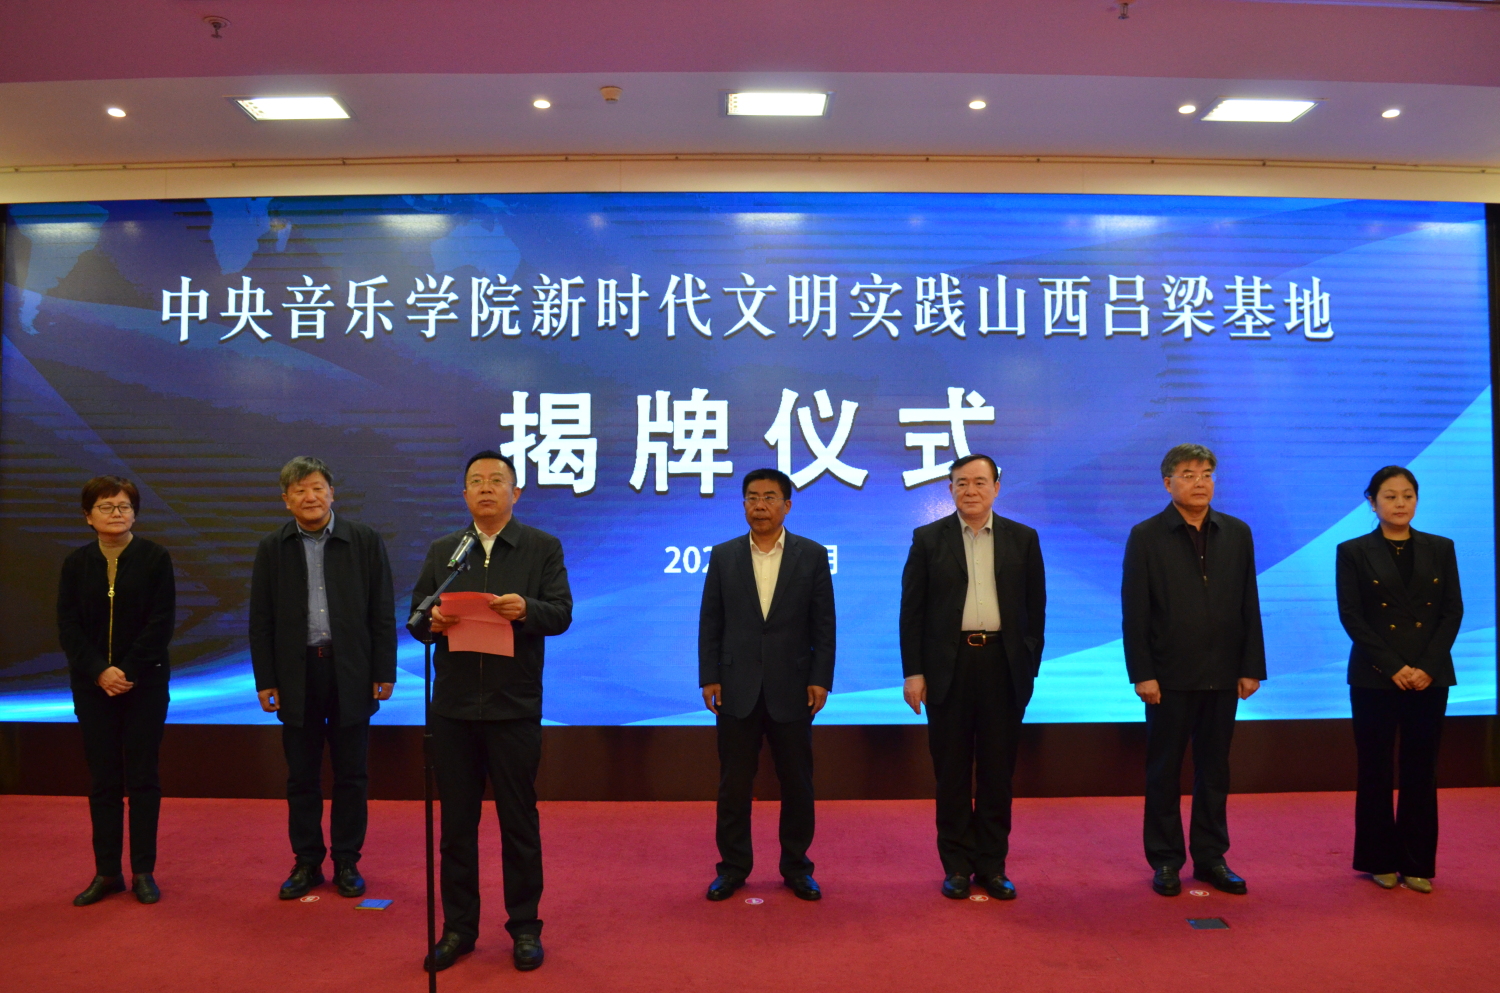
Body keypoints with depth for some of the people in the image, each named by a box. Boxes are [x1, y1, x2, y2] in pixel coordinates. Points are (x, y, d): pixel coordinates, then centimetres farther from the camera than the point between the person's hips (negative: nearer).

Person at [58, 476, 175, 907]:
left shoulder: (155, 558, -3)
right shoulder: (75, 563, 5)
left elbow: (162, 623, -8)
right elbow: (68, 627, 0)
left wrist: (128, 671, -14)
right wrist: (100, 672, -13)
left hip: (145, 683, -2)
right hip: (93, 686, 2)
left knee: (142, 778, 3)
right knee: (102, 781, 7)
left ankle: (143, 872, 11)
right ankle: (107, 872, 15)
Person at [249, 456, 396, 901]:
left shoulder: (365, 540, -1)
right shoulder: (272, 548, 4)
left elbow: (382, 612, -1)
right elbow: (261, 621, 5)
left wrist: (384, 673, -5)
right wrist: (265, 681, 0)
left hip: (351, 673, -1)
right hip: (297, 673, 2)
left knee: (351, 775, 7)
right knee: (301, 776, 9)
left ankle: (347, 861, 20)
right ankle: (306, 862, 22)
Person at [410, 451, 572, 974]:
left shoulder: (543, 547, 2)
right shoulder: (441, 550, 11)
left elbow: (561, 613, -7)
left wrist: (526, 609, -27)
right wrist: (432, 621, -16)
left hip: (514, 707, -3)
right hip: (453, 706, 3)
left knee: (519, 822, 7)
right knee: (456, 822, 11)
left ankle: (524, 927, 21)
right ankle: (459, 926, 25)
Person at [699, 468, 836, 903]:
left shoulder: (812, 555, 1)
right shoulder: (723, 555, 5)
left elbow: (824, 624, 0)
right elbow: (710, 622, 5)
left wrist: (820, 679, -6)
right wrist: (709, 678, -2)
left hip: (791, 689, -1)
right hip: (737, 688, 1)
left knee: (797, 784, 8)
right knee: (734, 784, 8)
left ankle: (796, 867, 23)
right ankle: (733, 866, 21)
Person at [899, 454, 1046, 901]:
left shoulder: (1023, 539, 6)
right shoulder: (928, 539, 3)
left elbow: (1035, 609, 7)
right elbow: (912, 611, 1)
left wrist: (1031, 667, 2)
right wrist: (912, 672, -5)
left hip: (1003, 666, 1)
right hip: (949, 666, -1)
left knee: (998, 771, 8)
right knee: (952, 772, 7)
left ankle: (992, 865, 20)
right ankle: (956, 866, 18)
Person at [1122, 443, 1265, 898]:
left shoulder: (1237, 533, 7)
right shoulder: (1146, 536, -3)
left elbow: (1249, 606, 6)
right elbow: (1134, 612, -6)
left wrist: (1251, 668, 2)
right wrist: (1142, 673, -11)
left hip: (1222, 675, 3)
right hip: (1170, 677, -3)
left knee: (1214, 769, 11)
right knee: (1164, 770, 6)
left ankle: (1211, 857, 24)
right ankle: (1166, 860, 17)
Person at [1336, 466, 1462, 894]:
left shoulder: (1440, 549, 8)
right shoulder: (1353, 552, 0)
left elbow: (1453, 612, 2)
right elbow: (1352, 617, -6)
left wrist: (1427, 667, -9)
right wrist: (1393, 667, -13)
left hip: (1430, 677, 2)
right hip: (1375, 678, -2)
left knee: (1421, 772, 6)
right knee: (1376, 771, 4)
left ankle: (1418, 863, 16)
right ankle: (1380, 860, 16)